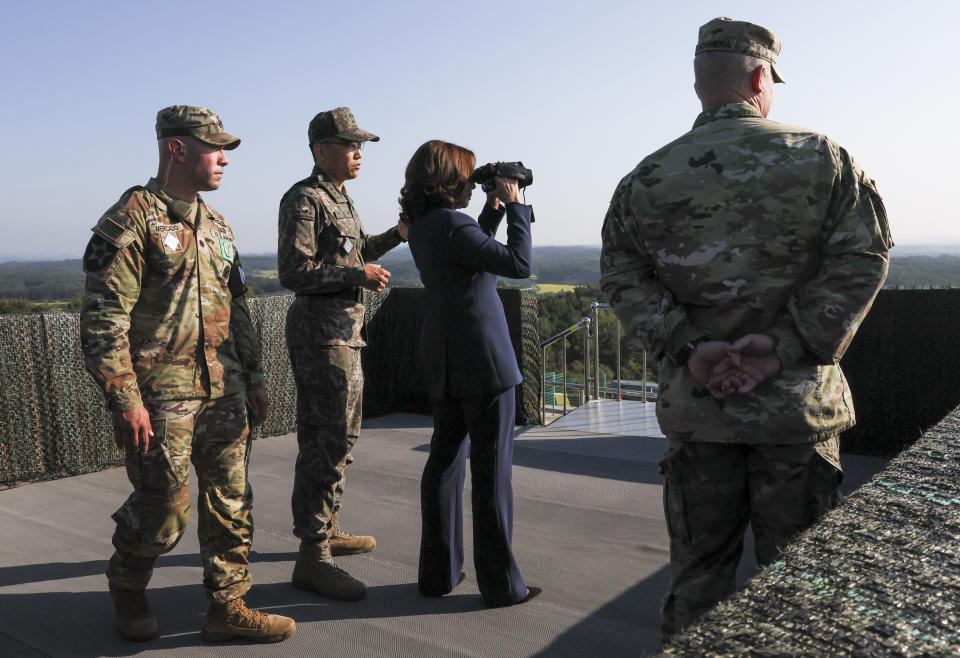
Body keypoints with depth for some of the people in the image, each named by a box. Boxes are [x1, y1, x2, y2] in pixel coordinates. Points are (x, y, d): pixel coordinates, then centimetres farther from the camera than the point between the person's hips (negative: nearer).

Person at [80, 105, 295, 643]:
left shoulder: (216, 225, 15)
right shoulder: (130, 220, -10)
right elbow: (103, 319, -14)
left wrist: (253, 377, 17)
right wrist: (126, 400, -18)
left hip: (224, 391, 7)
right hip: (161, 395, -7)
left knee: (231, 501, 9)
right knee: (163, 510, 3)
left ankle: (228, 605, 22)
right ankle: (128, 591, 32)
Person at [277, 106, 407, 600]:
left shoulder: (339, 197, 17)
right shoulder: (304, 199, -12)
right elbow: (294, 272, -20)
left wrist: (395, 235, 14)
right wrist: (360, 275, -17)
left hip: (344, 331, 10)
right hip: (321, 331, -10)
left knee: (337, 434, 16)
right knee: (330, 440, -12)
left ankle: (327, 529, 29)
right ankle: (313, 556, -7)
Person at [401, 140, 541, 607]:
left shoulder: (421, 227, 9)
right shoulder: (451, 226, -18)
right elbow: (518, 264, -21)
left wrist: (493, 207, 15)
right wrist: (514, 206, -11)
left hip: (444, 364, 9)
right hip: (482, 360, -9)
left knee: (444, 463, 14)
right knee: (491, 471, 1)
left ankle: (437, 573, 23)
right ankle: (500, 583, 11)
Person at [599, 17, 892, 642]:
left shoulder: (647, 178, 4)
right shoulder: (822, 158, 0)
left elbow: (622, 275, -3)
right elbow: (862, 259, -8)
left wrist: (689, 348, -10)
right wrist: (783, 348, -13)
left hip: (695, 407, 2)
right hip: (799, 404, -1)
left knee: (698, 572, 15)